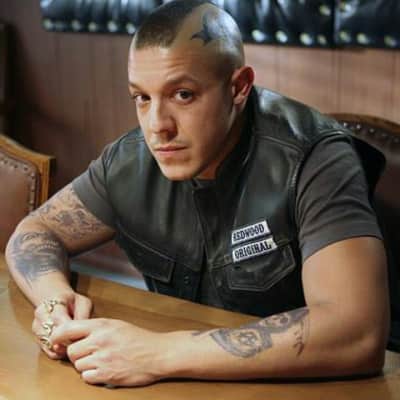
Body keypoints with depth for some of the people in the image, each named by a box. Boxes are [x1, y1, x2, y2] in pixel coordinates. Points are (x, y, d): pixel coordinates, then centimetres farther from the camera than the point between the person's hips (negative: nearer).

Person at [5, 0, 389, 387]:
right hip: (185, 383, 4)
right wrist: (55, 299, -16)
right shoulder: (134, 159, -6)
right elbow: (33, 234, 7)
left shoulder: (313, 160, -22)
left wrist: (161, 353, -33)